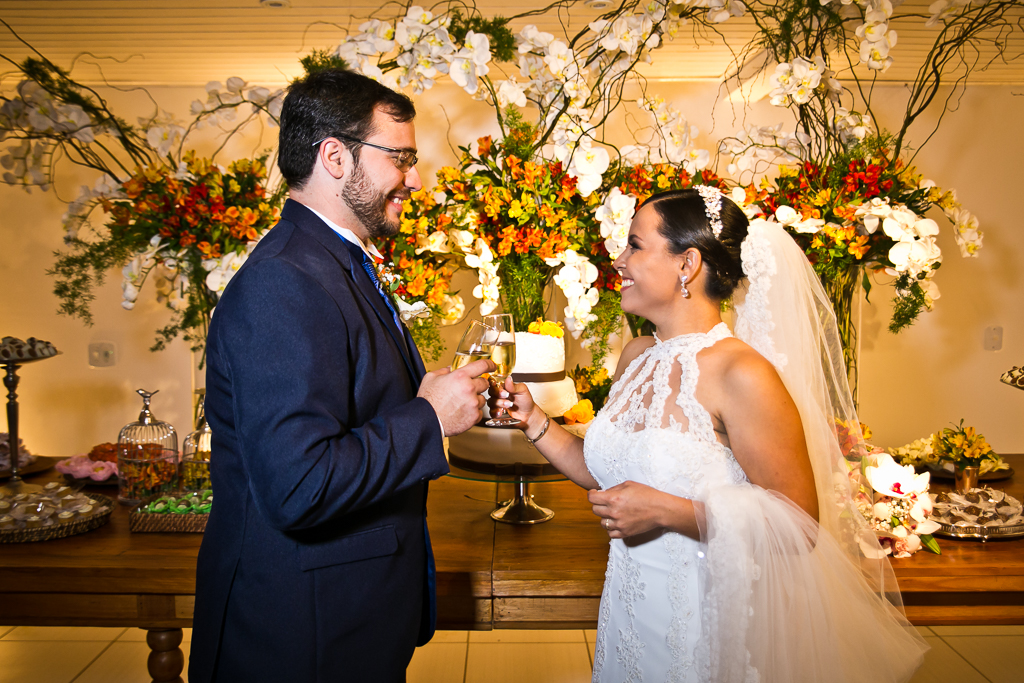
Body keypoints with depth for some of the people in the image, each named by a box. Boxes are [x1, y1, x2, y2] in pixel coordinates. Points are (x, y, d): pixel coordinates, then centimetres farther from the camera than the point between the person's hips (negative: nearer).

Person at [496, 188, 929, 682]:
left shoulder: (742, 375, -21)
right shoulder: (636, 357, 1)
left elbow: (799, 524, -20)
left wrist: (667, 511, -25)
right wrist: (534, 421, 1)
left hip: (707, 622, -6)